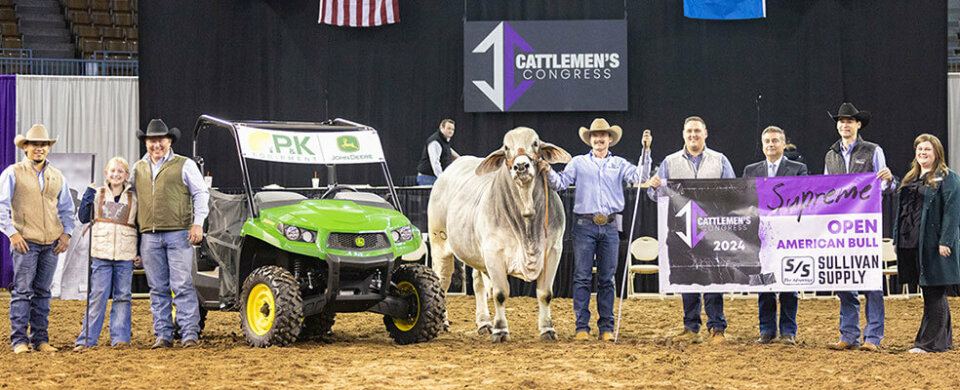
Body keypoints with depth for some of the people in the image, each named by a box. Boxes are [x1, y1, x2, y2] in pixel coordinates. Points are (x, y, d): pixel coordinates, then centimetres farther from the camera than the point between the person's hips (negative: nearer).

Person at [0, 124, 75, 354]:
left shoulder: (58, 177, 14)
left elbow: (67, 209, 20)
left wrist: (66, 233, 6)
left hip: (51, 243, 4)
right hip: (25, 241, -4)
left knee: (43, 292, 7)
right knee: (22, 291, -6)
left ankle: (40, 339, 11)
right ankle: (19, 340, -4)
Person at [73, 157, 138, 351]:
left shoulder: (134, 198, 9)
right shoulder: (98, 194, 7)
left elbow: (140, 225, 13)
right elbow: (83, 217, 5)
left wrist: (139, 252, 6)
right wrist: (88, 196, -7)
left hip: (125, 255, 1)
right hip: (101, 253, -1)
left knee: (122, 296, 4)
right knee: (97, 295, -4)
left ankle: (119, 338, 8)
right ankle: (86, 339, -2)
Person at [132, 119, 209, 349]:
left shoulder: (184, 165, 4)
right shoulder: (138, 169, 16)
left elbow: (201, 194, 4)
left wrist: (198, 223, -8)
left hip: (178, 234, -4)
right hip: (149, 236, 4)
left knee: (183, 286, -8)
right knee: (158, 289, 5)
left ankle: (190, 334, -7)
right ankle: (163, 335, 10)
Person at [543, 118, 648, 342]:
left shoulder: (619, 164, 13)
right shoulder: (579, 163, 10)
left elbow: (639, 177, 1)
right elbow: (561, 183, 3)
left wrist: (646, 151, -6)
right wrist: (549, 172, -16)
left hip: (610, 226, 1)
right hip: (584, 225, -1)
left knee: (606, 279, 4)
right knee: (582, 277, -4)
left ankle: (607, 328, 7)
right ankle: (582, 327, -2)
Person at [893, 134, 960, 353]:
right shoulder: (910, 179, 19)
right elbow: (902, 210, 23)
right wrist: (898, 240, 16)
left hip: (933, 244, -8)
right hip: (911, 244, 8)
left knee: (934, 293, -5)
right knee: (930, 294, 11)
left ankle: (931, 342, -3)